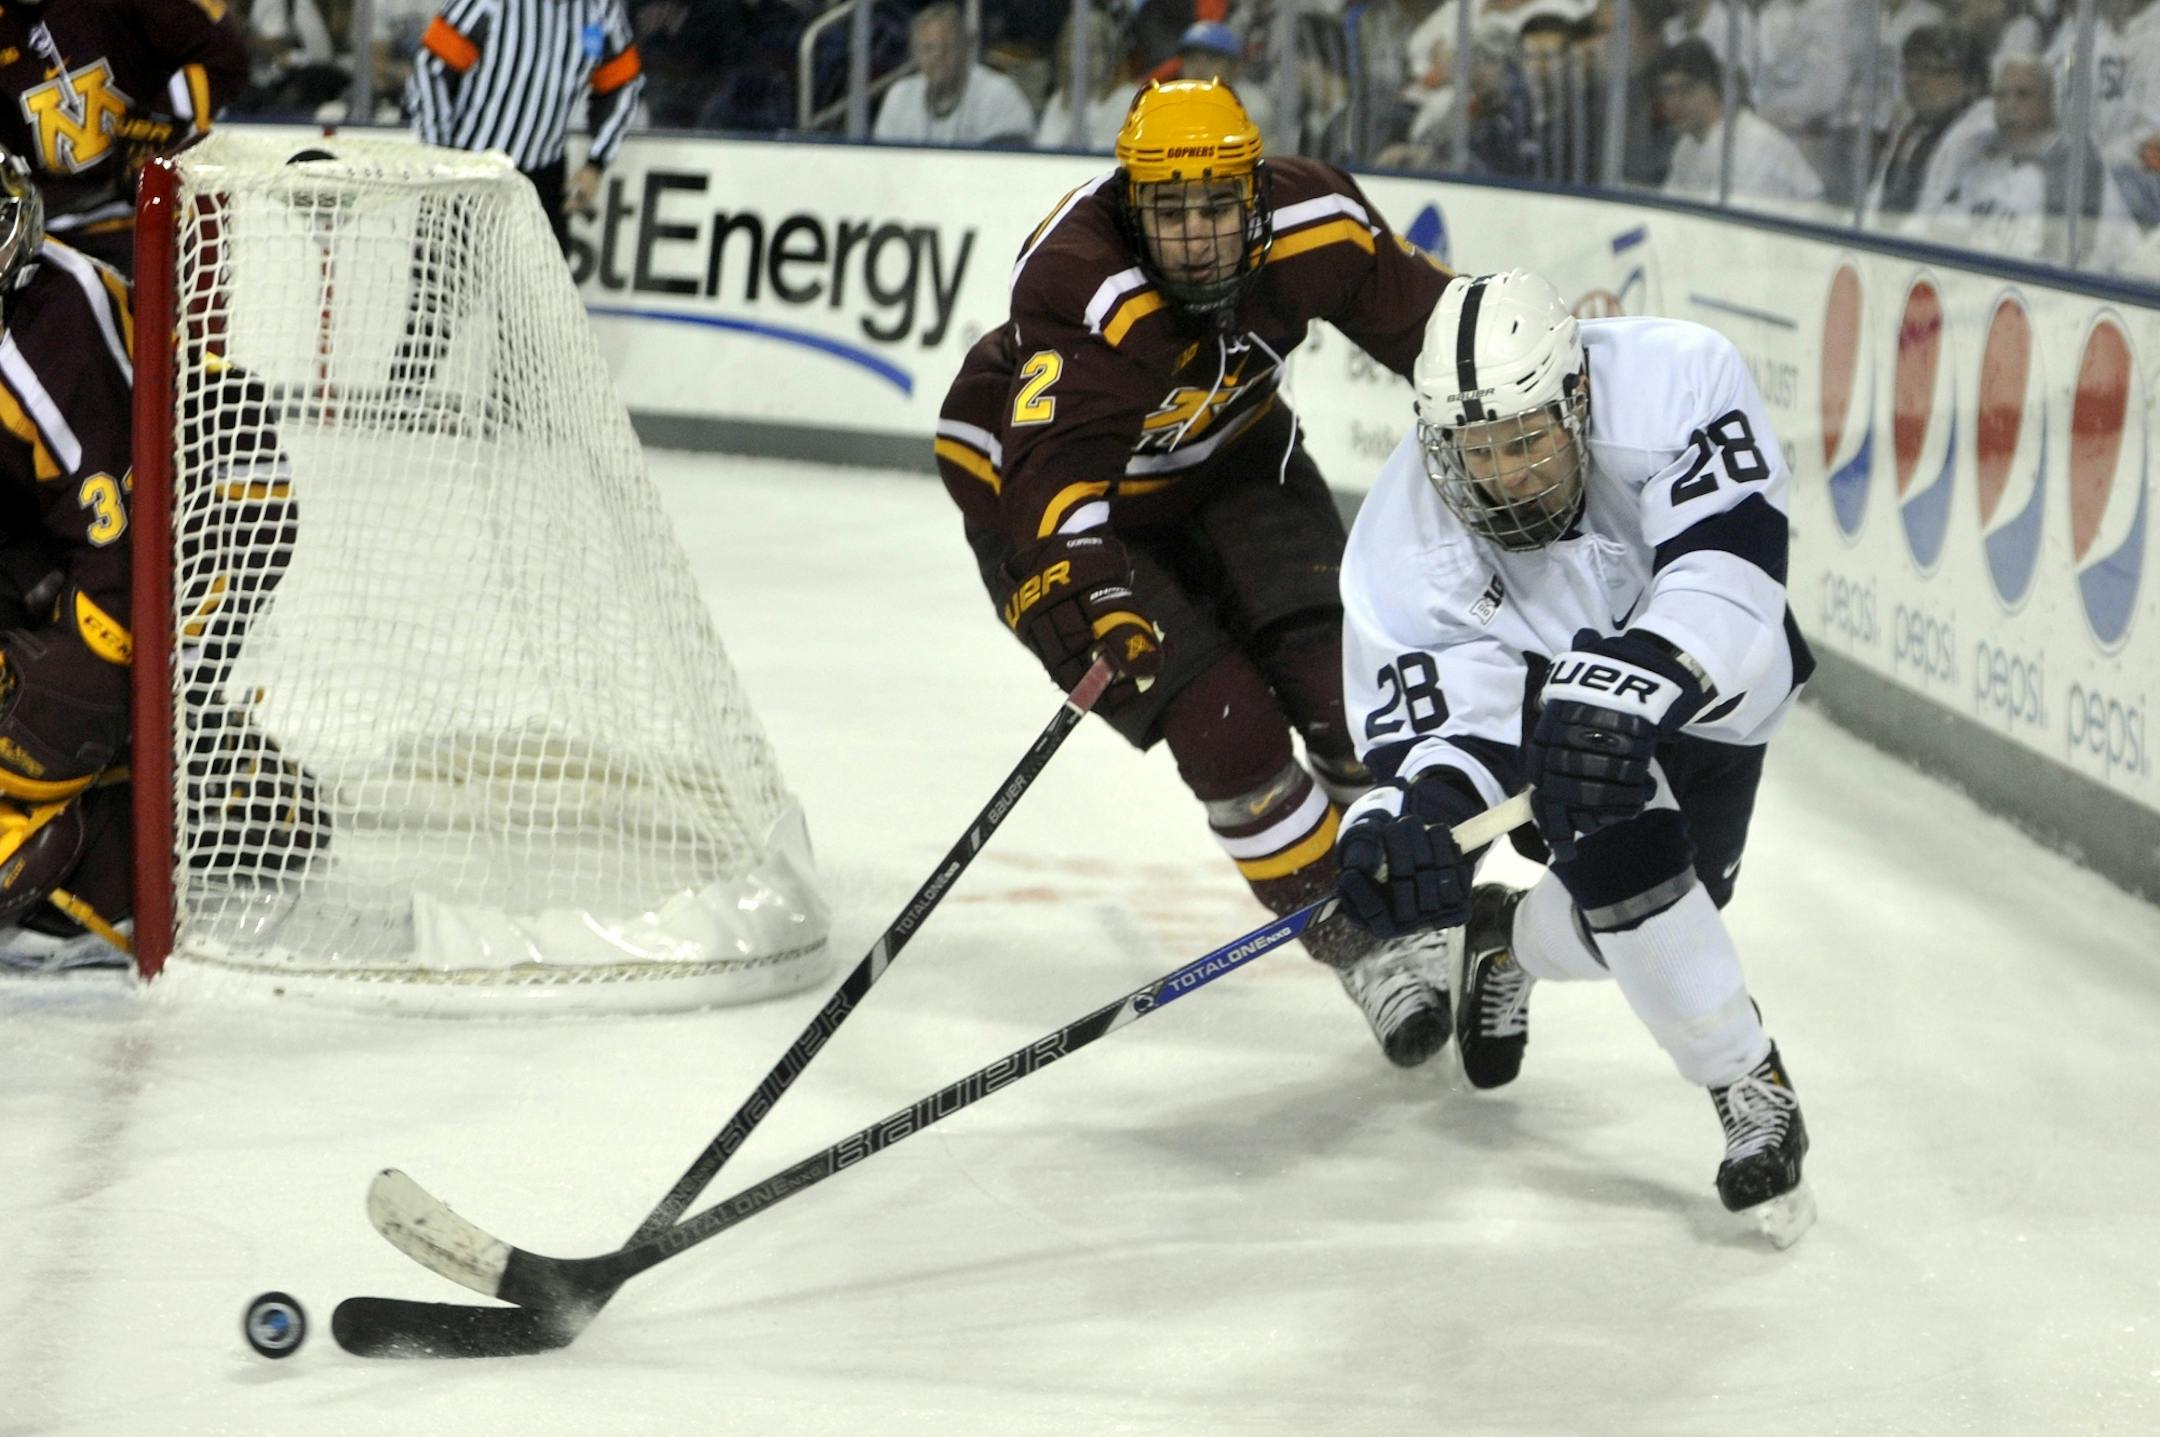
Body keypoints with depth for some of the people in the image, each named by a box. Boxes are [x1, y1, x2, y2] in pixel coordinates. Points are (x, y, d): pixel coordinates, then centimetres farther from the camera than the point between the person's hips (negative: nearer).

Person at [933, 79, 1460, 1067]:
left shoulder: (1311, 225, -22)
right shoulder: (1082, 292, -38)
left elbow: (1421, 314, -6)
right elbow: (1056, 464, -49)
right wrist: (1086, 583, -64)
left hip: (1227, 453, 5)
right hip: (1037, 493, -4)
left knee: (1341, 679, -11)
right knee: (1225, 728, -16)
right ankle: (1358, 947, 0)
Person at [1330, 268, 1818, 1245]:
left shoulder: (1673, 380, -36)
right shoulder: (1409, 532, -30)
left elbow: (1730, 557, -43)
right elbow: (1433, 721, -29)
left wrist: (1633, 687, -57)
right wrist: (1409, 814, -51)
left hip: (1713, 677, 1)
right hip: (1546, 688, -1)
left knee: (1620, 924, -3)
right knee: (1628, 863, -27)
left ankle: (1510, 939, 34)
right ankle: (1752, 1098, -5)